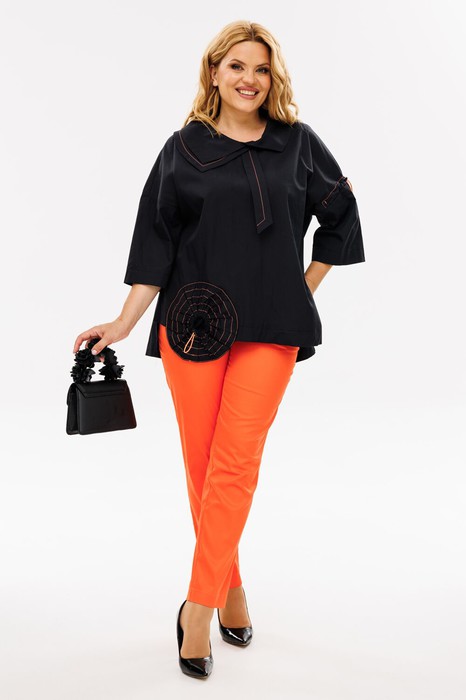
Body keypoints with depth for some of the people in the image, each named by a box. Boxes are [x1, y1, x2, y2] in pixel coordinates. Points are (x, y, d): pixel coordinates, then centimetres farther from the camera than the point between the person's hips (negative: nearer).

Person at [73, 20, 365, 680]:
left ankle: (199, 606, 1)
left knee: (235, 463, -6)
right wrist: (125, 322, -4)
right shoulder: (184, 148, 7)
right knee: (201, 463, 4)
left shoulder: (300, 144, 8)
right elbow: (156, 240, 4)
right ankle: (231, 590, 22)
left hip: (270, 327, 0)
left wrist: (306, 287, 11)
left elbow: (340, 218, 17)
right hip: (193, 322, 1)